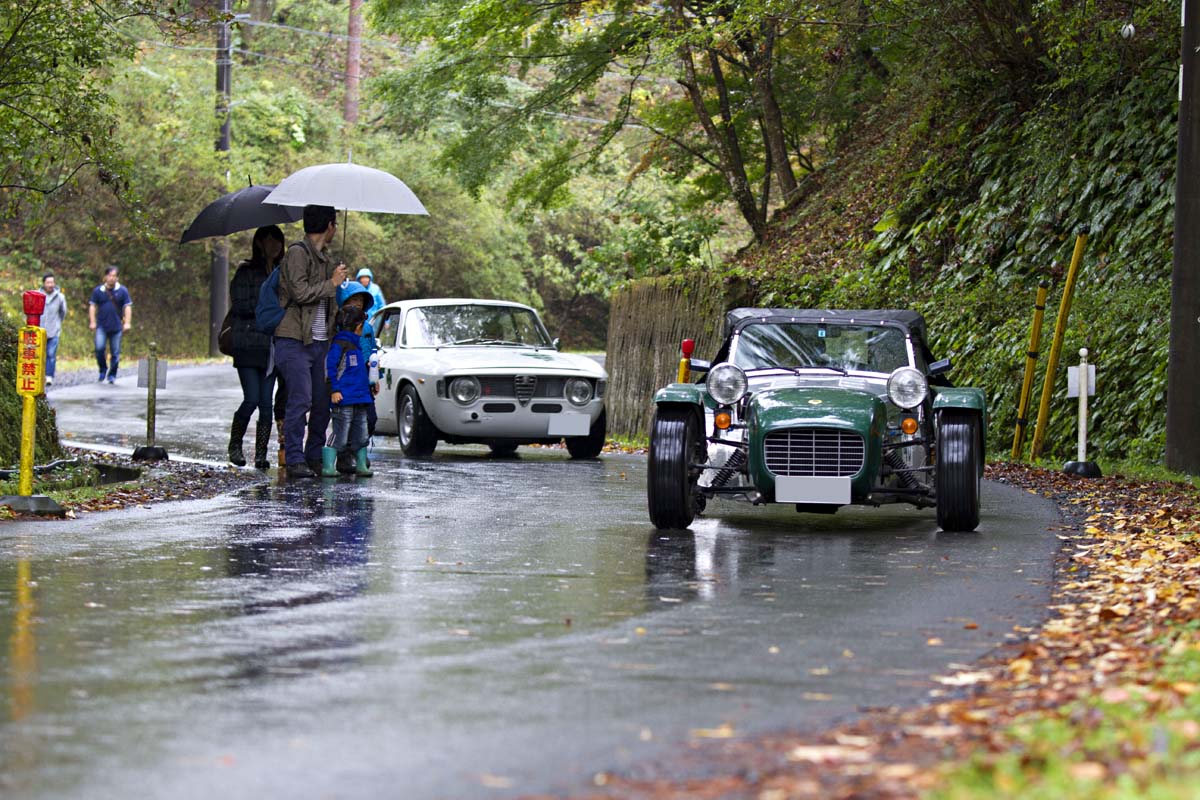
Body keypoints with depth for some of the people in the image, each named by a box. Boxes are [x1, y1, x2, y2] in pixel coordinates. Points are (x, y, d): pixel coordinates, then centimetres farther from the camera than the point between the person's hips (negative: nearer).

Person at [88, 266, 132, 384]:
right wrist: (92, 322, 0)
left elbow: (127, 307, 3)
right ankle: (103, 371, 4)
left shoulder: (122, 291, 4)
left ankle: (112, 375, 14)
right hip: (101, 326, 0)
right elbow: (92, 306, 9)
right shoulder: (98, 291, 6)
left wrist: (127, 323, -7)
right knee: (99, 348, -17)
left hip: (116, 327, 0)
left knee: (115, 352, 1)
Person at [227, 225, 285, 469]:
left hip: (271, 346, 4)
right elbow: (238, 306, -8)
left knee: (266, 402, -1)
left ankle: (261, 454, 2)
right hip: (248, 345, -4)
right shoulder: (246, 271, 0)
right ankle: (235, 444, 10)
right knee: (252, 399, -10)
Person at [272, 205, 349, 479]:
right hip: (295, 341, -8)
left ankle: (315, 457, 13)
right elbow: (301, 292, -19)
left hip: (321, 341, 8)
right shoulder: (298, 253, -9)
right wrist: (332, 283, -10)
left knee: (323, 403, 5)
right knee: (300, 401, -11)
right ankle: (294, 460, -7)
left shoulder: (324, 258, 19)